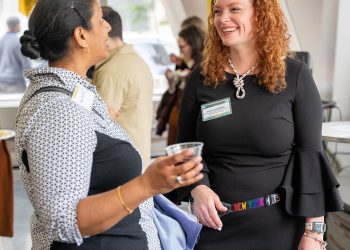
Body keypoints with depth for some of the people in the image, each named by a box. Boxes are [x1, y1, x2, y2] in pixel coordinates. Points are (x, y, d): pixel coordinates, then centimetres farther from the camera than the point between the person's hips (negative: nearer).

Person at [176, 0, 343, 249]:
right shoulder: (202, 78, 1)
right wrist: (198, 188, -14)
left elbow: (310, 156, -6)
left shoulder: (294, 75, -5)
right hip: (216, 223, 2)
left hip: (280, 225, -2)